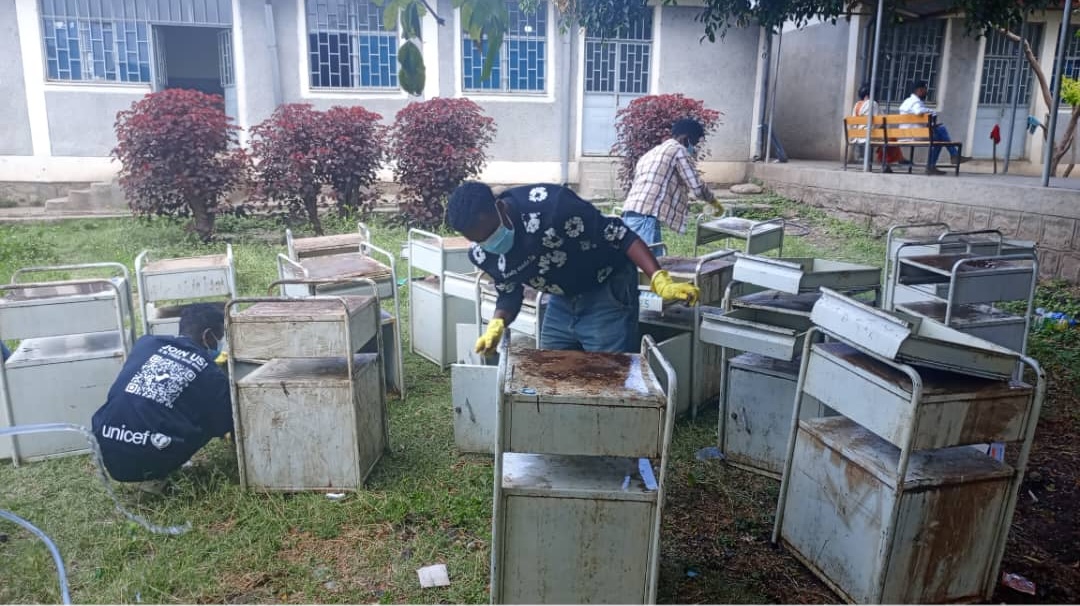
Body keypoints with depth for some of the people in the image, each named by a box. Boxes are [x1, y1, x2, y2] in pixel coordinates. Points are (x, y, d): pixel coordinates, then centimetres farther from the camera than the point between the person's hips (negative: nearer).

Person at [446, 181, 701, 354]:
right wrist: (496, 325, -18)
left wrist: (660, 281, -36)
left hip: (607, 292, -6)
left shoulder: (549, 204, -31)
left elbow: (618, 234, -27)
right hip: (561, 300, 6)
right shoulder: (482, 254, -11)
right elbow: (509, 294, 4)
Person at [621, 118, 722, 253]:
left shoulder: (652, 152, 29)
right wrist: (714, 202, 18)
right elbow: (697, 187, -1)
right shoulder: (678, 150, 2)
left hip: (629, 216, 9)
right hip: (645, 219, -9)